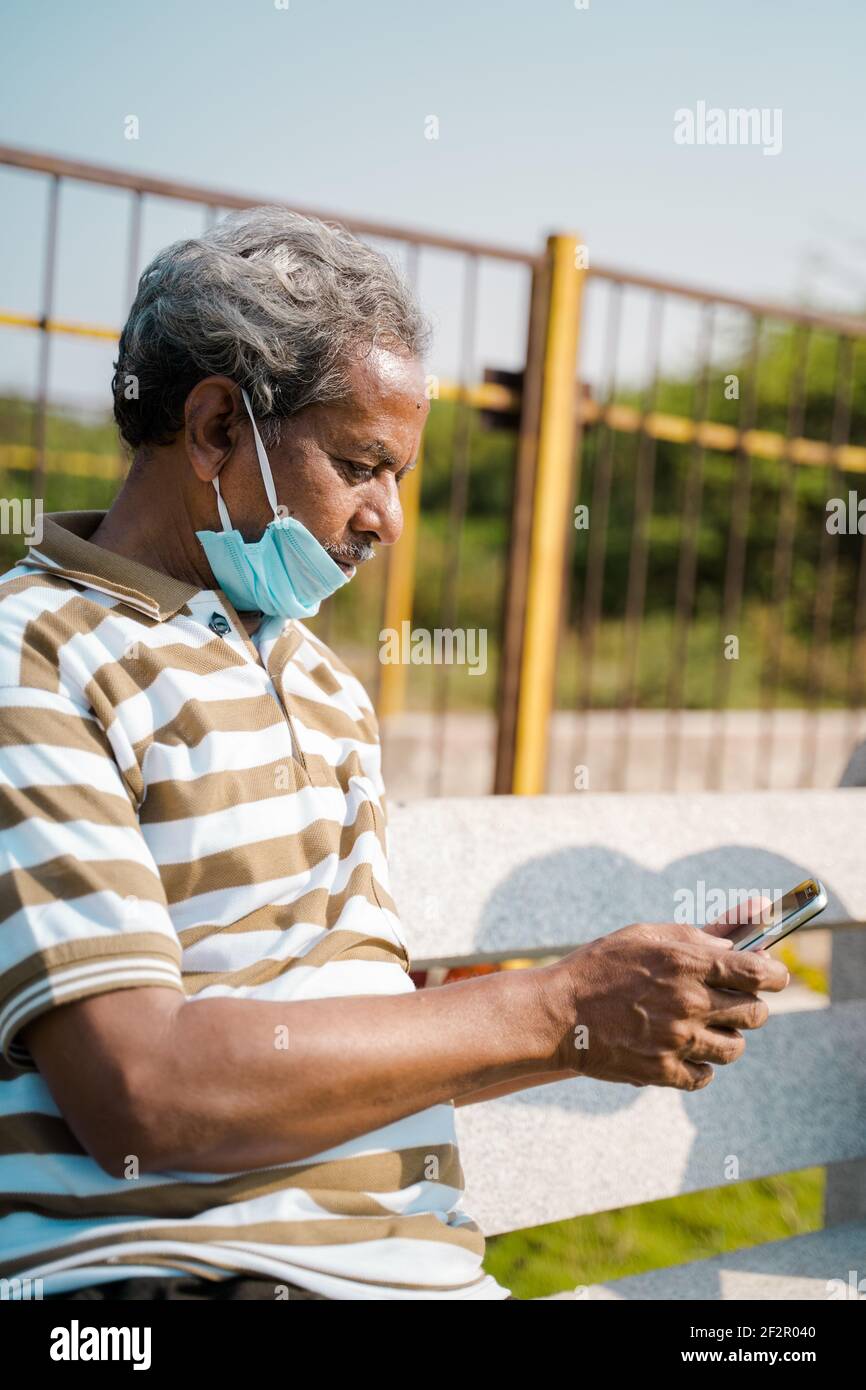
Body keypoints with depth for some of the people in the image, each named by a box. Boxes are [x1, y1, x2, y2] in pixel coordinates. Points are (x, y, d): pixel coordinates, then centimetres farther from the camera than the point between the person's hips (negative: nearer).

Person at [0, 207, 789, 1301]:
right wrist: (554, 1010, -13)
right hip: (165, 1265, -6)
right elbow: (143, 1092, -18)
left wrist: (613, 1024, 1)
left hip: (420, 1262, 7)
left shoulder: (322, 682, 17)